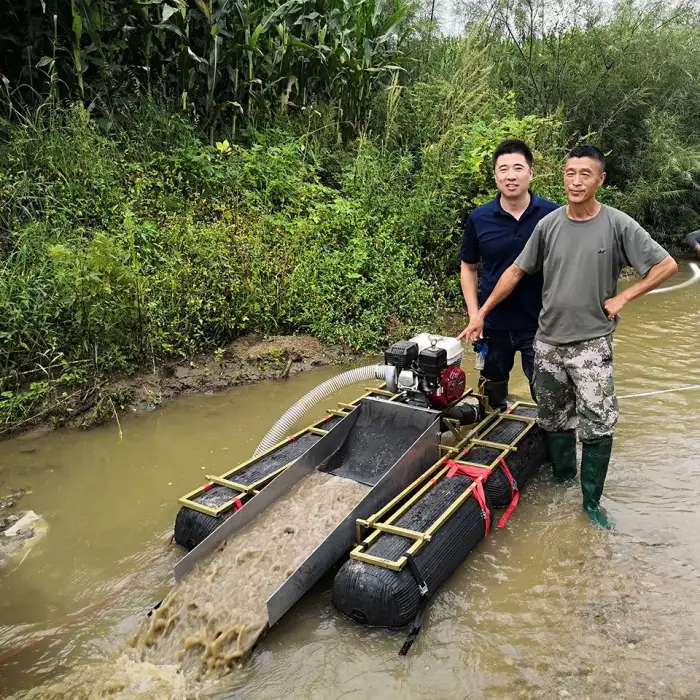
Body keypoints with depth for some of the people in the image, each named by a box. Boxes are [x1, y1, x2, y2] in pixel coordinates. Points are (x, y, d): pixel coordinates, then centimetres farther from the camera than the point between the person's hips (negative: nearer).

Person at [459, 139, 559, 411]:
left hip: (540, 324, -2)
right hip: (493, 324, 2)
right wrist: (474, 315, -2)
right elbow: (468, 267, 6)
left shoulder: (553, 214, -9)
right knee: (492, 398, 19)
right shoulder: (479, 218, -5)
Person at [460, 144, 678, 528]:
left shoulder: (618, 225, -8)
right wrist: (481, 313, 5)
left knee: (597, 427, -4)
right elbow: (516, 271, 6)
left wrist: (622, 298, -8)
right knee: (554, 421, 14)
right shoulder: (549, 224, 0)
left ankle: (591, 503, 11)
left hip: (592, 343, -3)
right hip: (548, 341, 3)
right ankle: (562, 483, 32)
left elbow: (667, 265, -3)